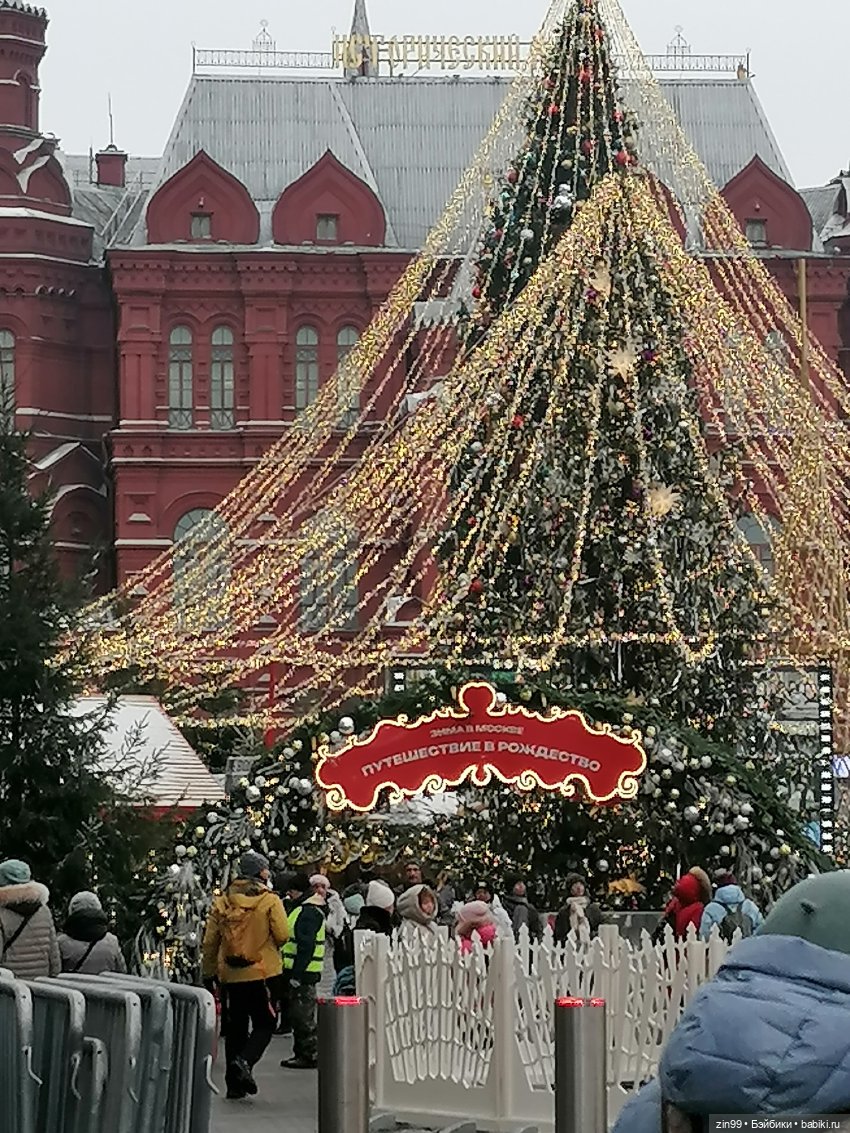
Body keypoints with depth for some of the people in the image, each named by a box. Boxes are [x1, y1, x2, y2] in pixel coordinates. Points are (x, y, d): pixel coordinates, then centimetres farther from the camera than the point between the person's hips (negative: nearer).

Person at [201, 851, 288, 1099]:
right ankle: (245, 1061, -19)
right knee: (264, 1024, 6)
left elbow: (209, 942, 6)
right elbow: (283, 935, -13)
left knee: (235, 1028, 11)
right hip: (262, 973, -4)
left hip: (230, 976, 4)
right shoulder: (270, 901, -8)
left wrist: (209, 973, 15)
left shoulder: (222, 902, 4)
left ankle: (234, 1084, 12)